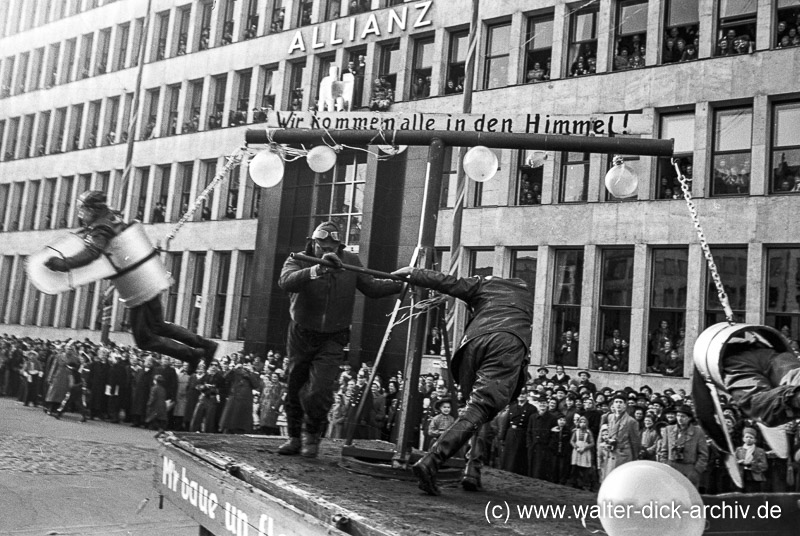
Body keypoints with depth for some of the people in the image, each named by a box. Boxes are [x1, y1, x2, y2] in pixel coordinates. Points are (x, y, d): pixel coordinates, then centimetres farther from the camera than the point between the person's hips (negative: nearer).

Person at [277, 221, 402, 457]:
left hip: (332, 340, 0)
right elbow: (286, 282, -34)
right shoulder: (298, 260, -12)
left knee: (320, 392, -12)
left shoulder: (350, 261, -4)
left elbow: (371, 287, 4)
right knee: (294, 390, 13)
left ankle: (312, 436, 15)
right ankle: (295, 438, 34)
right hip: (301, 336, 1)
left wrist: (401, 283, -8)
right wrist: (318, 269, -48)